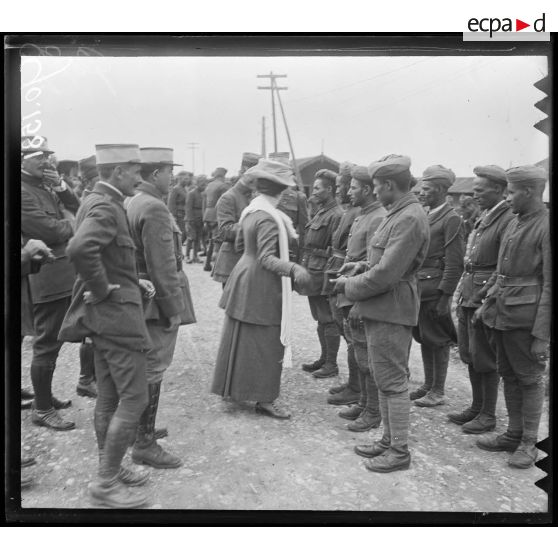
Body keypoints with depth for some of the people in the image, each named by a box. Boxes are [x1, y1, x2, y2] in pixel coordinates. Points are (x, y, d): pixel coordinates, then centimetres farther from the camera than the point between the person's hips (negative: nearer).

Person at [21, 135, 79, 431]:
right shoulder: (23, 192, -15)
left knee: (51, 341, 19)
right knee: (47, 343, -1)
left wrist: (61, 187, -2)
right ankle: (42, 409, 12)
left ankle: (45, 395, 33)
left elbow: (76, 208, 14)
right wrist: (71, 223, -1)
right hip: (48, 277, -9)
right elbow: (53, 232, -21)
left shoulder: (45, 185, 14)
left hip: (64, 274, 9)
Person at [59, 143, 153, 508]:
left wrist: (133, 282, 10)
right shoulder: (105, 207, -18)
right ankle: (106, 484, 7)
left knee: (109, 398, 17)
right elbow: (80, 249, -37)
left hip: (103, 314, 10)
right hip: (117, 313, -10)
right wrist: (103, 289, -23)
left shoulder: (100, 202, 13)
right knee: (134, 398, -3)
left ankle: (111, 469, 30)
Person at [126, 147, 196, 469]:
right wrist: (173, 309, -18)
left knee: (145, 366, 20)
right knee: (153, 369, -1)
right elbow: (162, 267, -23)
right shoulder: (154, 209, -20)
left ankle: (142, 427, 36)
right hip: (157, 301, -10)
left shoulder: (131, 203, 10)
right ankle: (145, 444, 9)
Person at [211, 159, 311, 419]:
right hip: (262, 286, -9)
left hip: (245, 278, 10)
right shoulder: (268, 217, -21)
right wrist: (293, 269, -39)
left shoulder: (250, 210, 7)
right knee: (266, 342, 0)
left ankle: (234, 387, 30)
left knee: (241, 337, 17)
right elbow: (267, 258, -27)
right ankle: (264, 398, 9)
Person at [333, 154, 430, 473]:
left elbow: (386, 274, -24)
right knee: (386, 380, 18)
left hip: (391, 311, -10)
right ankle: (389, 440, 32)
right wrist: (363, 265, 8)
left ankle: (400, 452, 14)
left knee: (393, 382, 1)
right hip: (382, 310, 10)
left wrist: (349, 286, -11)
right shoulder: (400, 214, 11)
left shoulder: (409, 219, -21)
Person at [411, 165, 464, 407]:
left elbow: (454, 263, -15)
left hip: (435, 289, -8)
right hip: (418, 287, 8)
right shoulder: (426, 217, 14)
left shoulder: (451, 219, -10)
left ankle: (438, 392, 13)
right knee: (424, 339, 14)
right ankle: (428, 386, 26)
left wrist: (445, 296, -17)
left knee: (437, 341, 2)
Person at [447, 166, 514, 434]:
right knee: (470, 355, 16)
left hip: (486, 298, -9)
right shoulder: (484, 218, 13)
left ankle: (488, 415, 18)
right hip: (468, 295, 9)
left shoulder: (509, 220, -15)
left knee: (484, 359, 3)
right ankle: (476, 407, 31)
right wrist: (463, 291, 14)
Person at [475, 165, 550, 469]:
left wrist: (542, 336, -16)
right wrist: (488, 303, 14)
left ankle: (528, 443, 19)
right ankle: (514, 433, 29)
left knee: (529, 378, 5)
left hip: (526, 317, -8)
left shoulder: (545, 227, -14)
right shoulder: (513, 223, 11)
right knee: (508, 375, 15)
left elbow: (549, 286, -15)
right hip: (502, 312, 8)